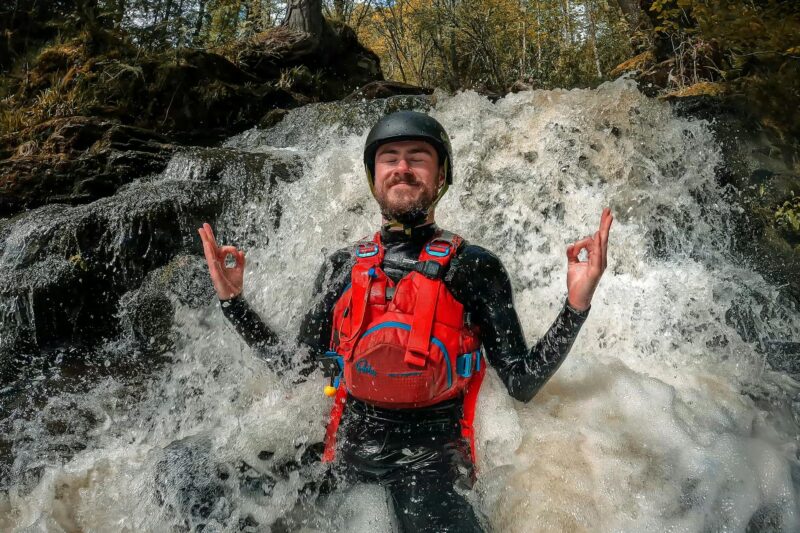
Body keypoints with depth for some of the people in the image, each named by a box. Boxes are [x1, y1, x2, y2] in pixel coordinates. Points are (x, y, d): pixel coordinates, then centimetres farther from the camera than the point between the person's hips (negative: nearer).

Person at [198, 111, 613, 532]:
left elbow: (522, 384, -6)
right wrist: (232, 301, 8)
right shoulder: (342, 268, 7)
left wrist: (576, 305, -18)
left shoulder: (474, 267, -3)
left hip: (428, 461, -3)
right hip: (346, 449, 4)